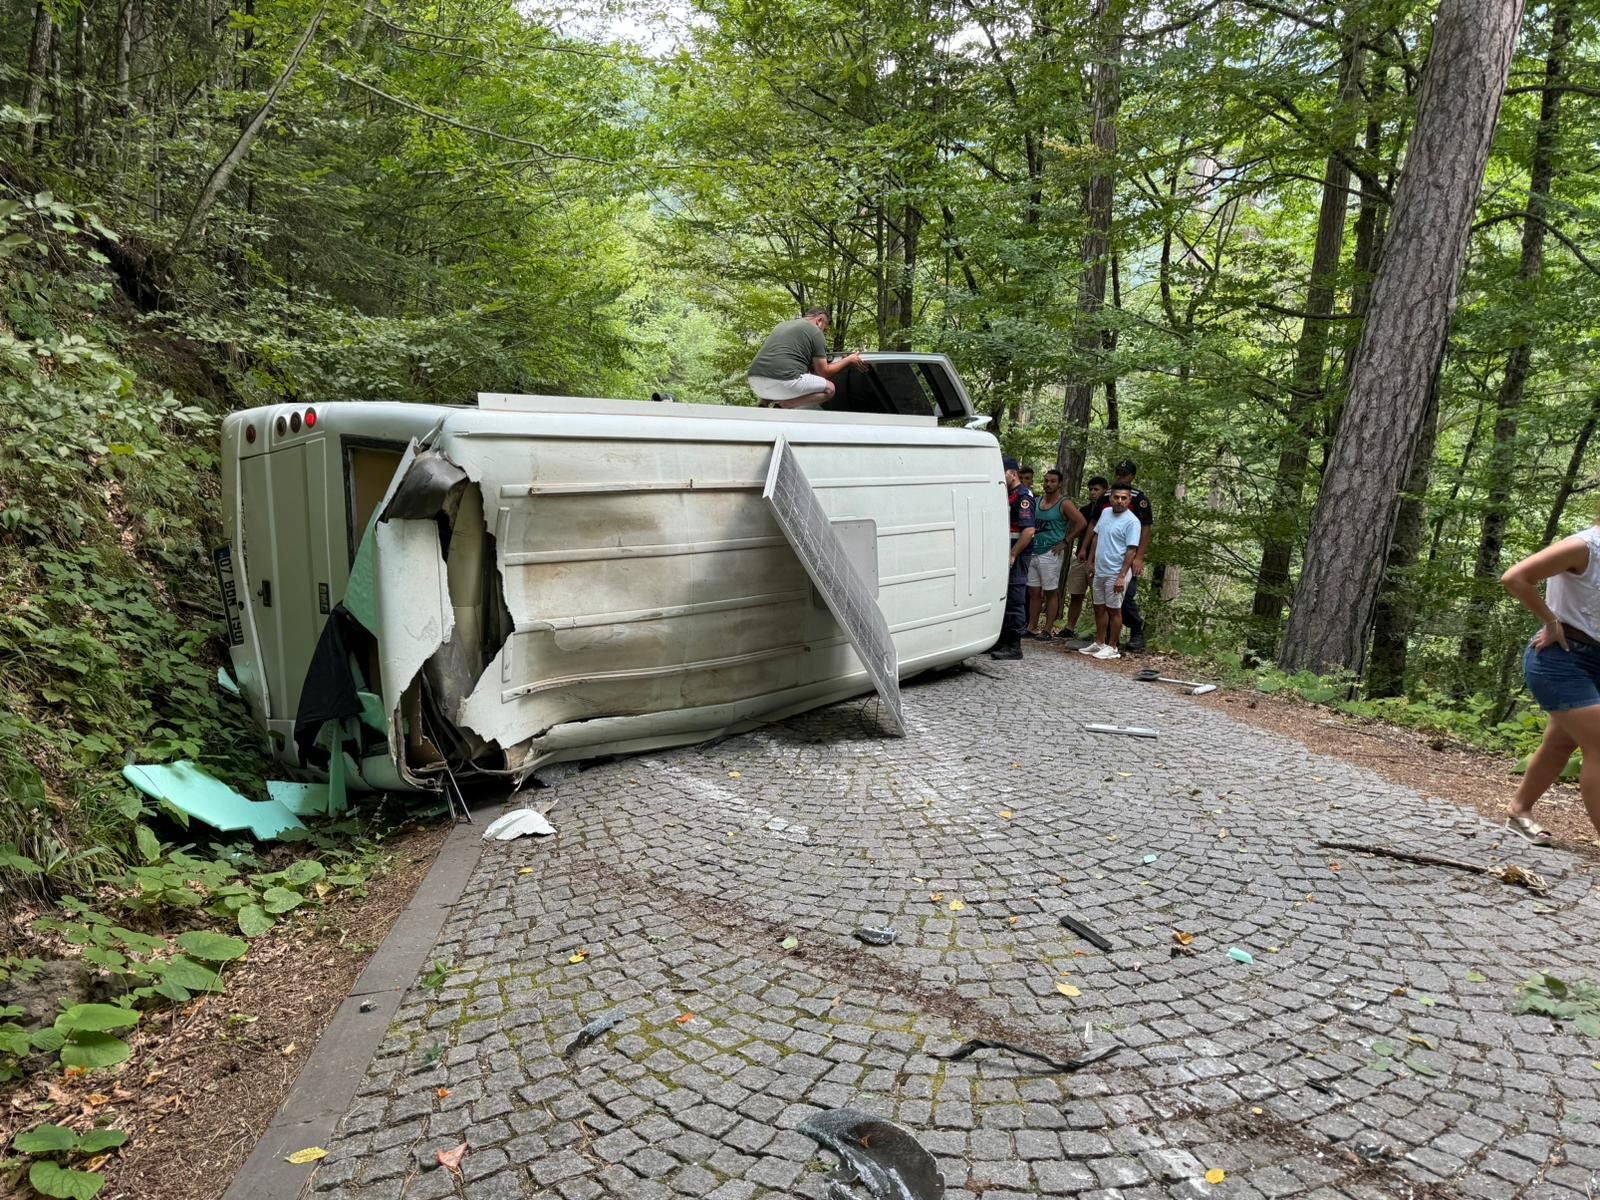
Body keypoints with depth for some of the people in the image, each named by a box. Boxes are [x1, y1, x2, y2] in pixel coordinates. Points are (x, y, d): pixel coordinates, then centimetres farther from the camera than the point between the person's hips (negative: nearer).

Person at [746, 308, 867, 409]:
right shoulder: (815, 332, 6)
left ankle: (764, 403, 9)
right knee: (829, 389, 9)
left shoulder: (783, 325, 28)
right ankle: (785, 406, -9)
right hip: (781, 381, -8)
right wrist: (849, 360, 20)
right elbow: (823, 373, 7)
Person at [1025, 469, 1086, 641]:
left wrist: (1065, 542, -14)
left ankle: (1047, 631, 1)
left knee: (1051, 592, -2)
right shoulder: (1037, 502, 13)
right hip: (1034, 552, 7)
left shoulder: (1064, 504, -6)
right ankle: (1032, 628, 13)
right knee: (1034, 592, 8)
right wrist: (1029, 543, 8)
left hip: (1051, 554, -6)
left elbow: (1082, 523, -14)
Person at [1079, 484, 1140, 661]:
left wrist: (1121, 577, -22)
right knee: (1099, 607, 14)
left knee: (1114, 610, 1)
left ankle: (1112, 647, 9)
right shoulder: (1105, 512, 8)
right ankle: (1099, 643, 26)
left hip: (1116, 573, -7)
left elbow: (1131, 551, -17)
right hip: (1100, 571, 7)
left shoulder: (1131, 521, -14)